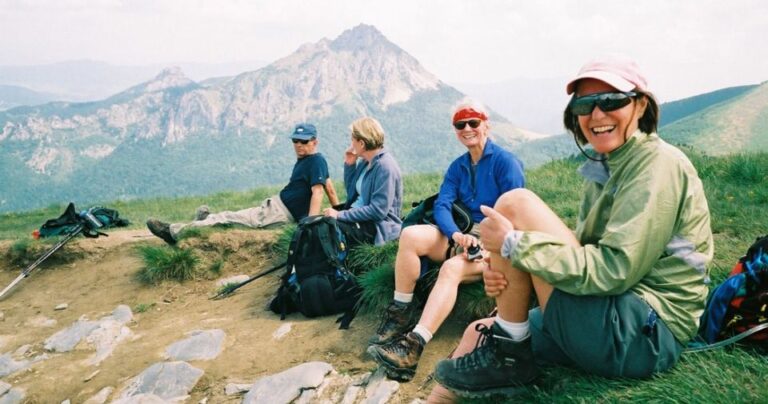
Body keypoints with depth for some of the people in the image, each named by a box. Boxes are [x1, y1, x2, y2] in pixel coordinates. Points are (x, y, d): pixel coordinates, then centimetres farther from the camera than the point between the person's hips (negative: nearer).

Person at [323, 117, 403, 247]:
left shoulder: (385, 166, -18)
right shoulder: (365, 162, 9)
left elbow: (378, 211, -23)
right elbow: (352, 193, 20)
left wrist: (340, 215, -21)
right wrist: (349, 165, 6)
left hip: (378, 228, -9)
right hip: (358, 217, 9)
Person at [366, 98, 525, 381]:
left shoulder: (506, 162, -4)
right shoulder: (457, 167, 13)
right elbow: (442, 206, 0)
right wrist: (457, 234, -20)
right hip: (460, 236, 5)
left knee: (452, 268, -36)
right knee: (411, 235, -22)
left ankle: (413, 346, -46)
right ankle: (399, 314, -17)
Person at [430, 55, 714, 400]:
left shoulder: (659, 165, -12)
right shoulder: (604, 169, 15)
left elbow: (615, 269, -22)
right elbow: (586, 254, 11)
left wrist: (513, 244, -20)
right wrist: (506, 274, -7)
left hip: (641, 335, -9)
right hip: (618, 324, 9)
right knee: (480, 333, 9)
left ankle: (509, 358, -5)